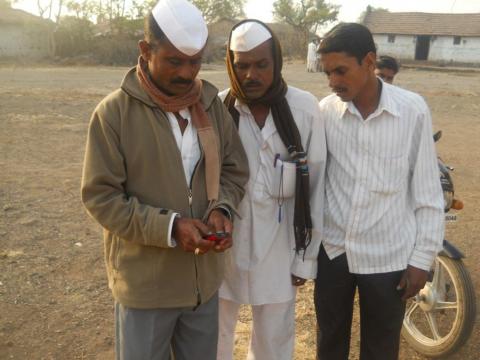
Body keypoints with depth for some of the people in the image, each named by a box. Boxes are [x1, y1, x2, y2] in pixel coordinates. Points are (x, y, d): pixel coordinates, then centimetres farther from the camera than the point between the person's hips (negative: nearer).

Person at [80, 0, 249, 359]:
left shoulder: (213, 105, 0)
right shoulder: (114, 112, -13)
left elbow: (235, 171, 7)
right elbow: (100, 197, -13)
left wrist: (221, 210, -14)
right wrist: (169, 226, -23)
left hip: (205, 278, 4)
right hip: (145, 282, -4)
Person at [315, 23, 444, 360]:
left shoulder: (413, 110, -11)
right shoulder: (325, 110, -6)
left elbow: (427, 192, -6)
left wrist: (422, 257, -4)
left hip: (389, 255, -1)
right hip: (332, 250, 2)